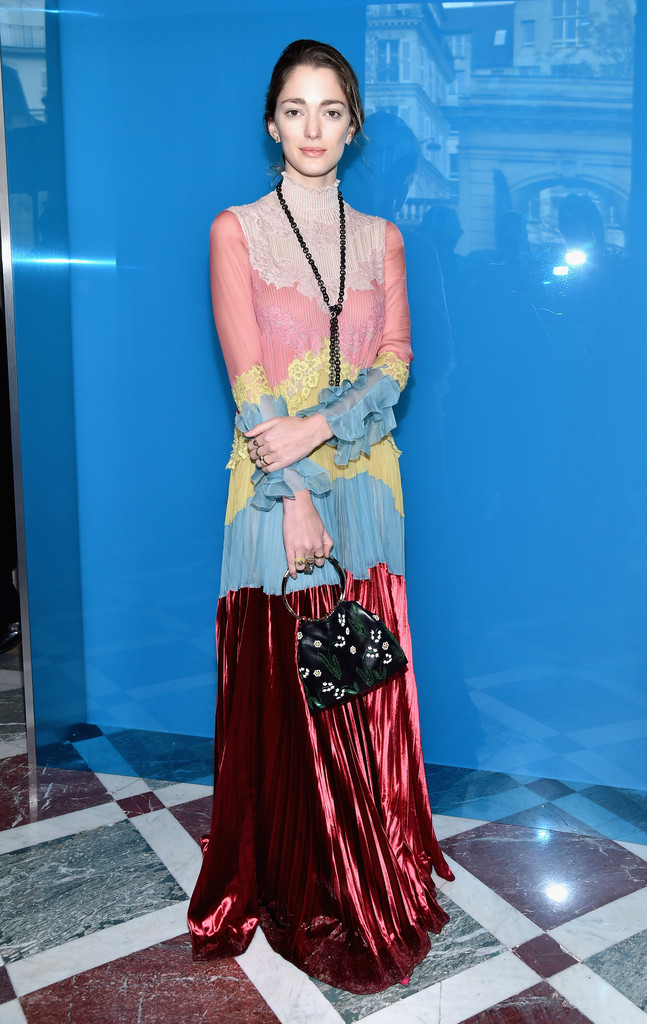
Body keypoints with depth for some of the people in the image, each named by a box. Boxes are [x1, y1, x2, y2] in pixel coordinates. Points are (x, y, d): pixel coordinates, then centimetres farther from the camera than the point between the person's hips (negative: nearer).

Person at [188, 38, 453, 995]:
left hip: (364, 484, 3)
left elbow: (395, 364, 1)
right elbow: (250, 382, -7)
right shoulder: (237, 230, 2)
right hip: (276, 486, -3)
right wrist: (294, 498, -14)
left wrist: (320, 428, -16)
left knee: (367, 691, 9)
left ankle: (376, 877, 28)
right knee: (283, 690, 4)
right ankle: (295, 893, 23)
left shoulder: (381, 237, 11)